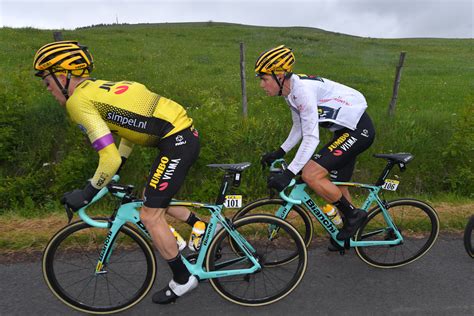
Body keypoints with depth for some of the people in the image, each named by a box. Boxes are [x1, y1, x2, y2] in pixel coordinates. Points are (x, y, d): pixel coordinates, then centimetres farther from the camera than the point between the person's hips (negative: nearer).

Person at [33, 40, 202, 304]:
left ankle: (182, 279, 17)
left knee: (150, 216, 0)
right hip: (185, 135, 10)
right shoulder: (99, 87, 19)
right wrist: (116, 169, 30)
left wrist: (85, 194, 0)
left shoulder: (79, 101, -9)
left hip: (177, 141, -10)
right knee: (155, 202, 23)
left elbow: (110, 160, -15)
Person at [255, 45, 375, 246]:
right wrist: (280, 152, 6)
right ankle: (348, 235, 37)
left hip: (358, 129, -9)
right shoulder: (290, 92, 2)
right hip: (345, 129, 10)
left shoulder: (303, 90, -26)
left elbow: (311, 138, -31)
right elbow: (299, 128, 12)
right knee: (335, 186, 16)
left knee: (310, 174, -20)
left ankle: (354, 215, 2)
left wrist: (288, 173, -34)